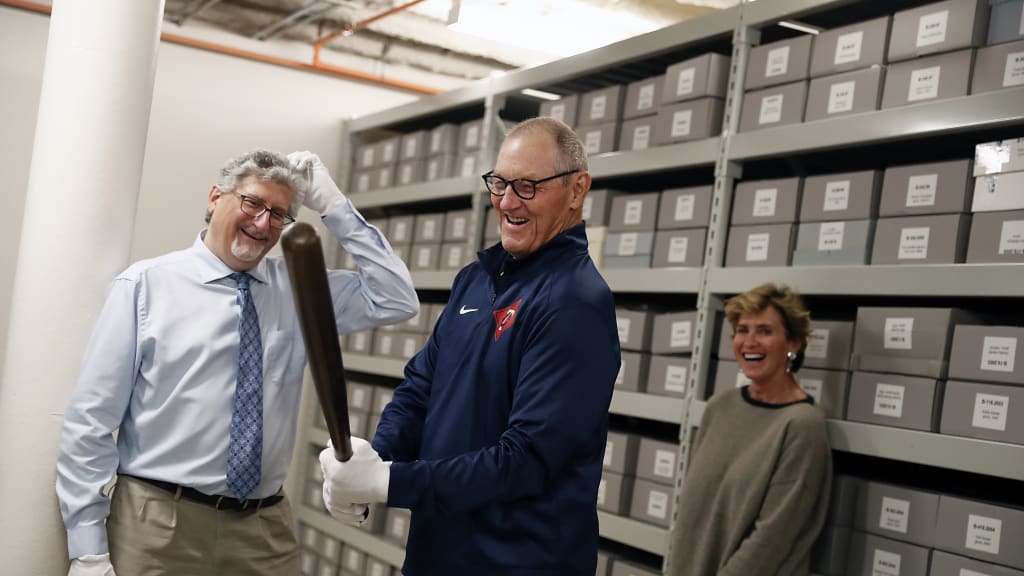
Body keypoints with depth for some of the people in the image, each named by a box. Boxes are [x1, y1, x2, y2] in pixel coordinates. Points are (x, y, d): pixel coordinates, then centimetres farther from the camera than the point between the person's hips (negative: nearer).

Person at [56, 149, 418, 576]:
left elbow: (396, 301, -2)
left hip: (265, 525, 4)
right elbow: (90, 418, -7)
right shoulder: (145, 284, -6)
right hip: (159, 524, -3)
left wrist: (333, 208, -5)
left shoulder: (297, 288, 6)